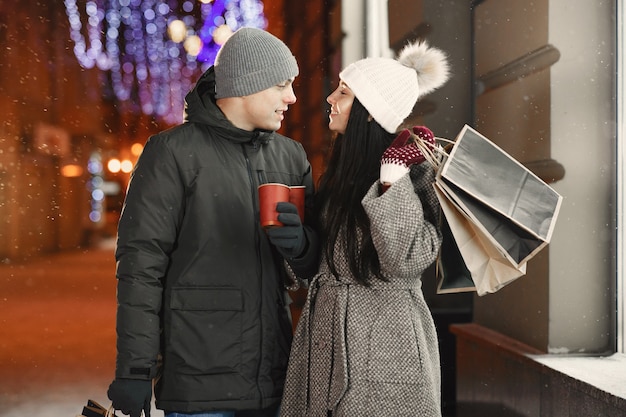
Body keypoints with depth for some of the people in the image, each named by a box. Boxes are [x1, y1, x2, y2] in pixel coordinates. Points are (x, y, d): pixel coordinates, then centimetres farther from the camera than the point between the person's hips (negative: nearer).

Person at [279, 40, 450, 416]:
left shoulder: (416, 175, -12)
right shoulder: (341, 172, 10)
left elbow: (406, 262, -24)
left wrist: (393, 175, -22)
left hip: (384, 343, -7)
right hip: (327, 336, 7)